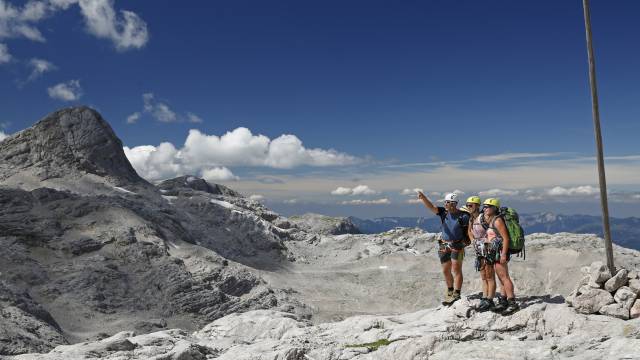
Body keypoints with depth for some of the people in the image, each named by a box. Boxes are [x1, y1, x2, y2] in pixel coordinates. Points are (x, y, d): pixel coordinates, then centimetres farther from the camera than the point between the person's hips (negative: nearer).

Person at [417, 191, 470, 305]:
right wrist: (423, 197, -32)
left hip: (457, 246, -5)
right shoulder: (443, 212, -2)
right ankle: (450, 291, 32)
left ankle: (456, 295, 7)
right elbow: (430, 206, -16)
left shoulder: (463, 216, -11)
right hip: (444, 246, 5)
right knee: (446, 271, 14)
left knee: (456, 270, -1)